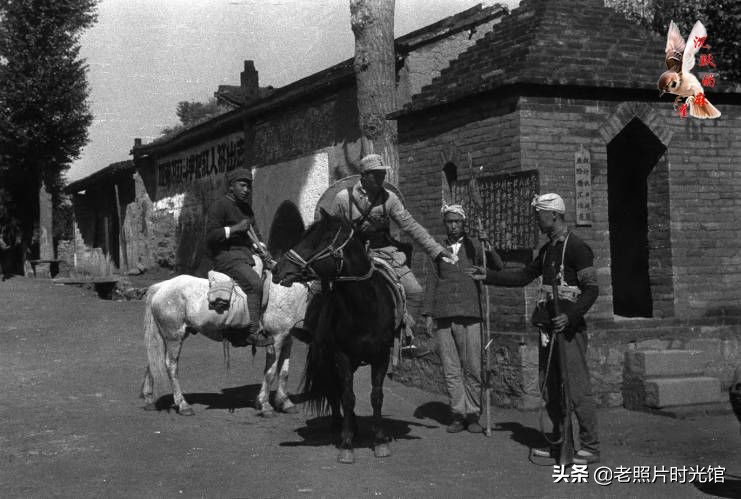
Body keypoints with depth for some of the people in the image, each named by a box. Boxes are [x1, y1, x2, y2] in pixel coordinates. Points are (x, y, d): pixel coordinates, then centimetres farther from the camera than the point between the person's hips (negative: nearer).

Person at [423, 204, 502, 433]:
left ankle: (473, 414, 8)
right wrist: (428, 313, 6)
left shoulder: (474, 248, 11)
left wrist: (489, 249, -19)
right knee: (451, 370, 3)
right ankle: (458, 414, 9)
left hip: (469, 315, -1)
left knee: (472, 369, -1)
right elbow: (431, 282, 13)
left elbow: (497, 268, -1)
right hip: (444, 317, 1)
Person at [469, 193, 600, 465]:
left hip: (570, 328, -9)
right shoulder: (547, 249, 16)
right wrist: (488, 276, 19)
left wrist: (570, 316, -27)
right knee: (549, 388, 12)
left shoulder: (576, 247, -11)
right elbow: (524, 276, 24)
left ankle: (590, 447, -1)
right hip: (548, 328, 9)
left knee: (578, 389, -7)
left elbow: (591, 289, -15)